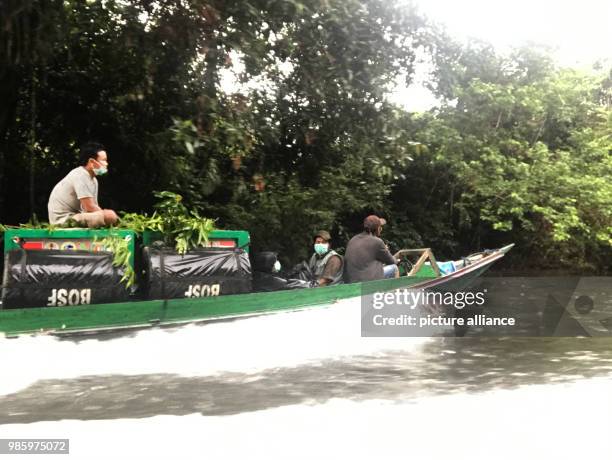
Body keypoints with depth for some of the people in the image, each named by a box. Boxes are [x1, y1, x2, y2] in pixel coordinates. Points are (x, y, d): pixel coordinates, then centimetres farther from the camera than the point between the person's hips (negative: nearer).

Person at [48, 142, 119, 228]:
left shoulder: (93, 180, 11)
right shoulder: (80, 176, -17)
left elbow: (95, 207, 12)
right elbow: (90, 208, -21)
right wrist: (107, 214, -9)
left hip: (74, 216, 10)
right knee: (110, 215, -25)